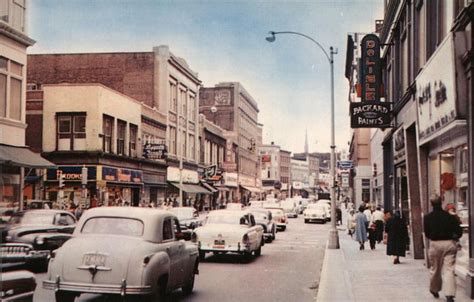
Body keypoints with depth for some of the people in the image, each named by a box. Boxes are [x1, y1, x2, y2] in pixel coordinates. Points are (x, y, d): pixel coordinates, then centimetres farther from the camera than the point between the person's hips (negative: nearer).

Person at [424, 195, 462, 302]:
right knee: (449, 270, -3)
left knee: (435, 269, 18)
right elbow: (459, 231, -6)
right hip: (449, 243, 0)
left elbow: (426, 233, 1)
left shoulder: (427, 217, -3)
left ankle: (434, 290, 36)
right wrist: (454, 238, 13)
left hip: (435, 244, 1)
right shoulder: (450, 216, -3)